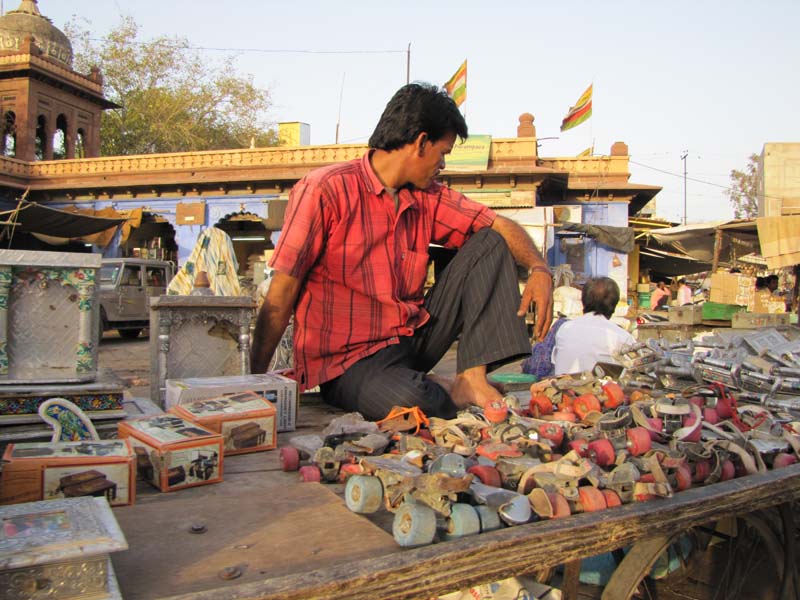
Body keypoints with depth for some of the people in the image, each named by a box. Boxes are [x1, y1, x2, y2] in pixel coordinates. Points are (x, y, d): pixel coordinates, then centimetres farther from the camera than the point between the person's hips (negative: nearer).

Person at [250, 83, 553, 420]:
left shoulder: (427, 197, 6)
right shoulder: (324, 191, -14)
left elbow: (498, 226, 9)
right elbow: (280, 297, -14)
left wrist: (539, 269, -12)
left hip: (414, 335, 7)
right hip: (349, 360, -7)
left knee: (489, 243, 1)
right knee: (415, 404, -40)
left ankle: (471, 380, -11)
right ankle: (437, 390, -1)